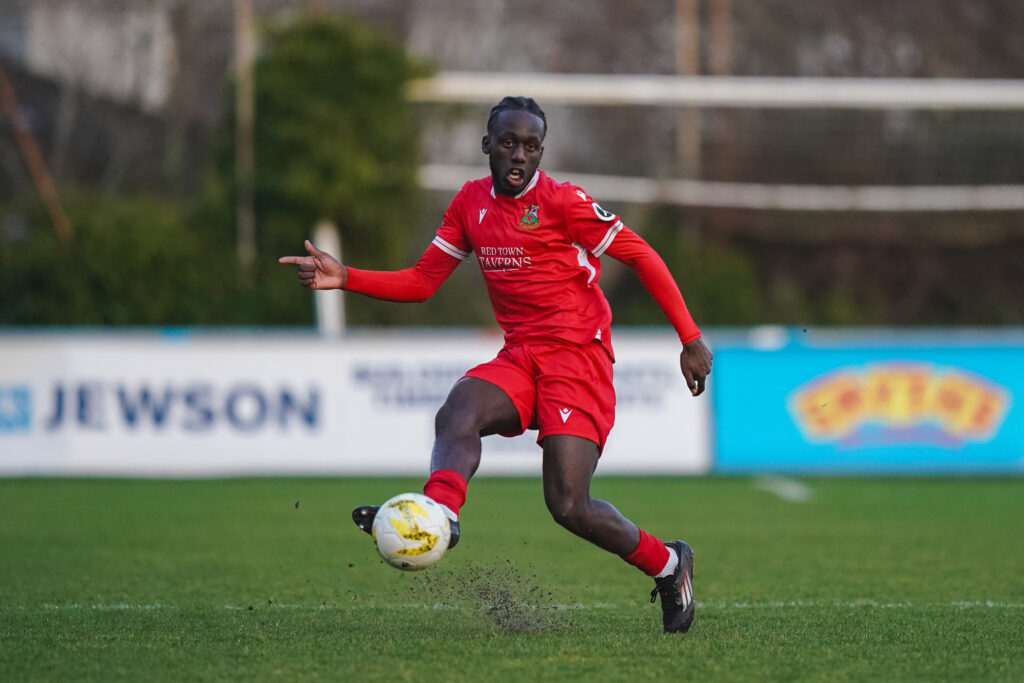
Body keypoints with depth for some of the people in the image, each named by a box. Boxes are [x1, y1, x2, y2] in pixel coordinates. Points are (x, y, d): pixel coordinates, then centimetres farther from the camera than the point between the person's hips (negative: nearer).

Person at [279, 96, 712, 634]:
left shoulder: (563, 202, -8)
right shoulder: (471, 203, 10)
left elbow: (641, 257, -3)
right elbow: (422, 282, 14)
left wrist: (690, 339, -5)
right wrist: (344, 278, 0)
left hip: (578, 357, -5)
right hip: (519, 358, 6)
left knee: (568, 506, -15)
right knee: (458, 411, -28)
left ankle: (668, 564, 9)